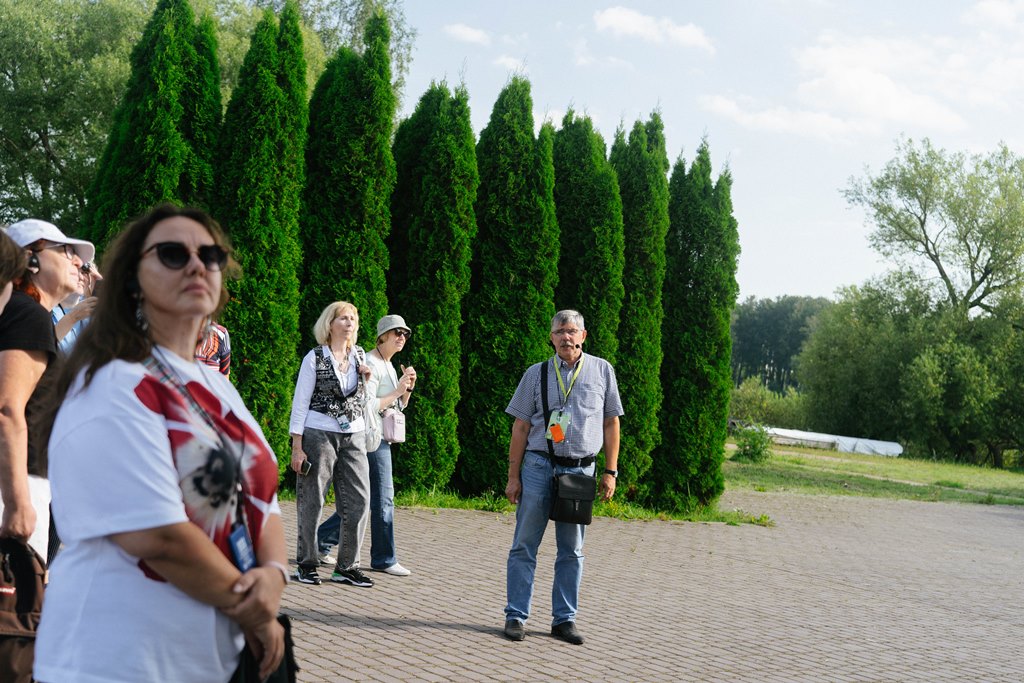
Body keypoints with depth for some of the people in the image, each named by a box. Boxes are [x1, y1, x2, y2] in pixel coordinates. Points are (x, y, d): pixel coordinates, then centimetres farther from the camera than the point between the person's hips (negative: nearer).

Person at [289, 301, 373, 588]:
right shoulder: (315, 357, -3)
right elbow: (300, 402, -4)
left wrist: (367, 379, 2)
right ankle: (307, 564, 14)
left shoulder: (360, 355, 11)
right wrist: (297, 447, -9)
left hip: (354, 437, 5)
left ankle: (347, 566, 10)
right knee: (311, 502, 2)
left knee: (359, 501, 0)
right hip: (319, 434, -5)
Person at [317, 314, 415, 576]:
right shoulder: (371, 364, -13)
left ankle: (321, 540, 20)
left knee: (363, 500, 12)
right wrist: (397, 391, -17)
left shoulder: (388, 366, 17)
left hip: (381, 438, 10)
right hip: (371, 438, -10)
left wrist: (408, 388, 3)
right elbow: (368, 405, -21)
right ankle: (384, 559, 4)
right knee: (383, 498, -4)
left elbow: (400, 405, 21)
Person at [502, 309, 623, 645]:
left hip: (580, 469, 1)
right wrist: (513, 477, 0)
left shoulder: (602, 371, 7)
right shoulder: (536, 374, 5)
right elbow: (520, 427, 4)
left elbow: (611, 422, 10)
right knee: (524, 545, 0)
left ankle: (564, 619, 14)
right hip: (538, 466, -1)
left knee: (571, 551, 7)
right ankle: (516, 616, 7)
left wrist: (610, 471, 4)